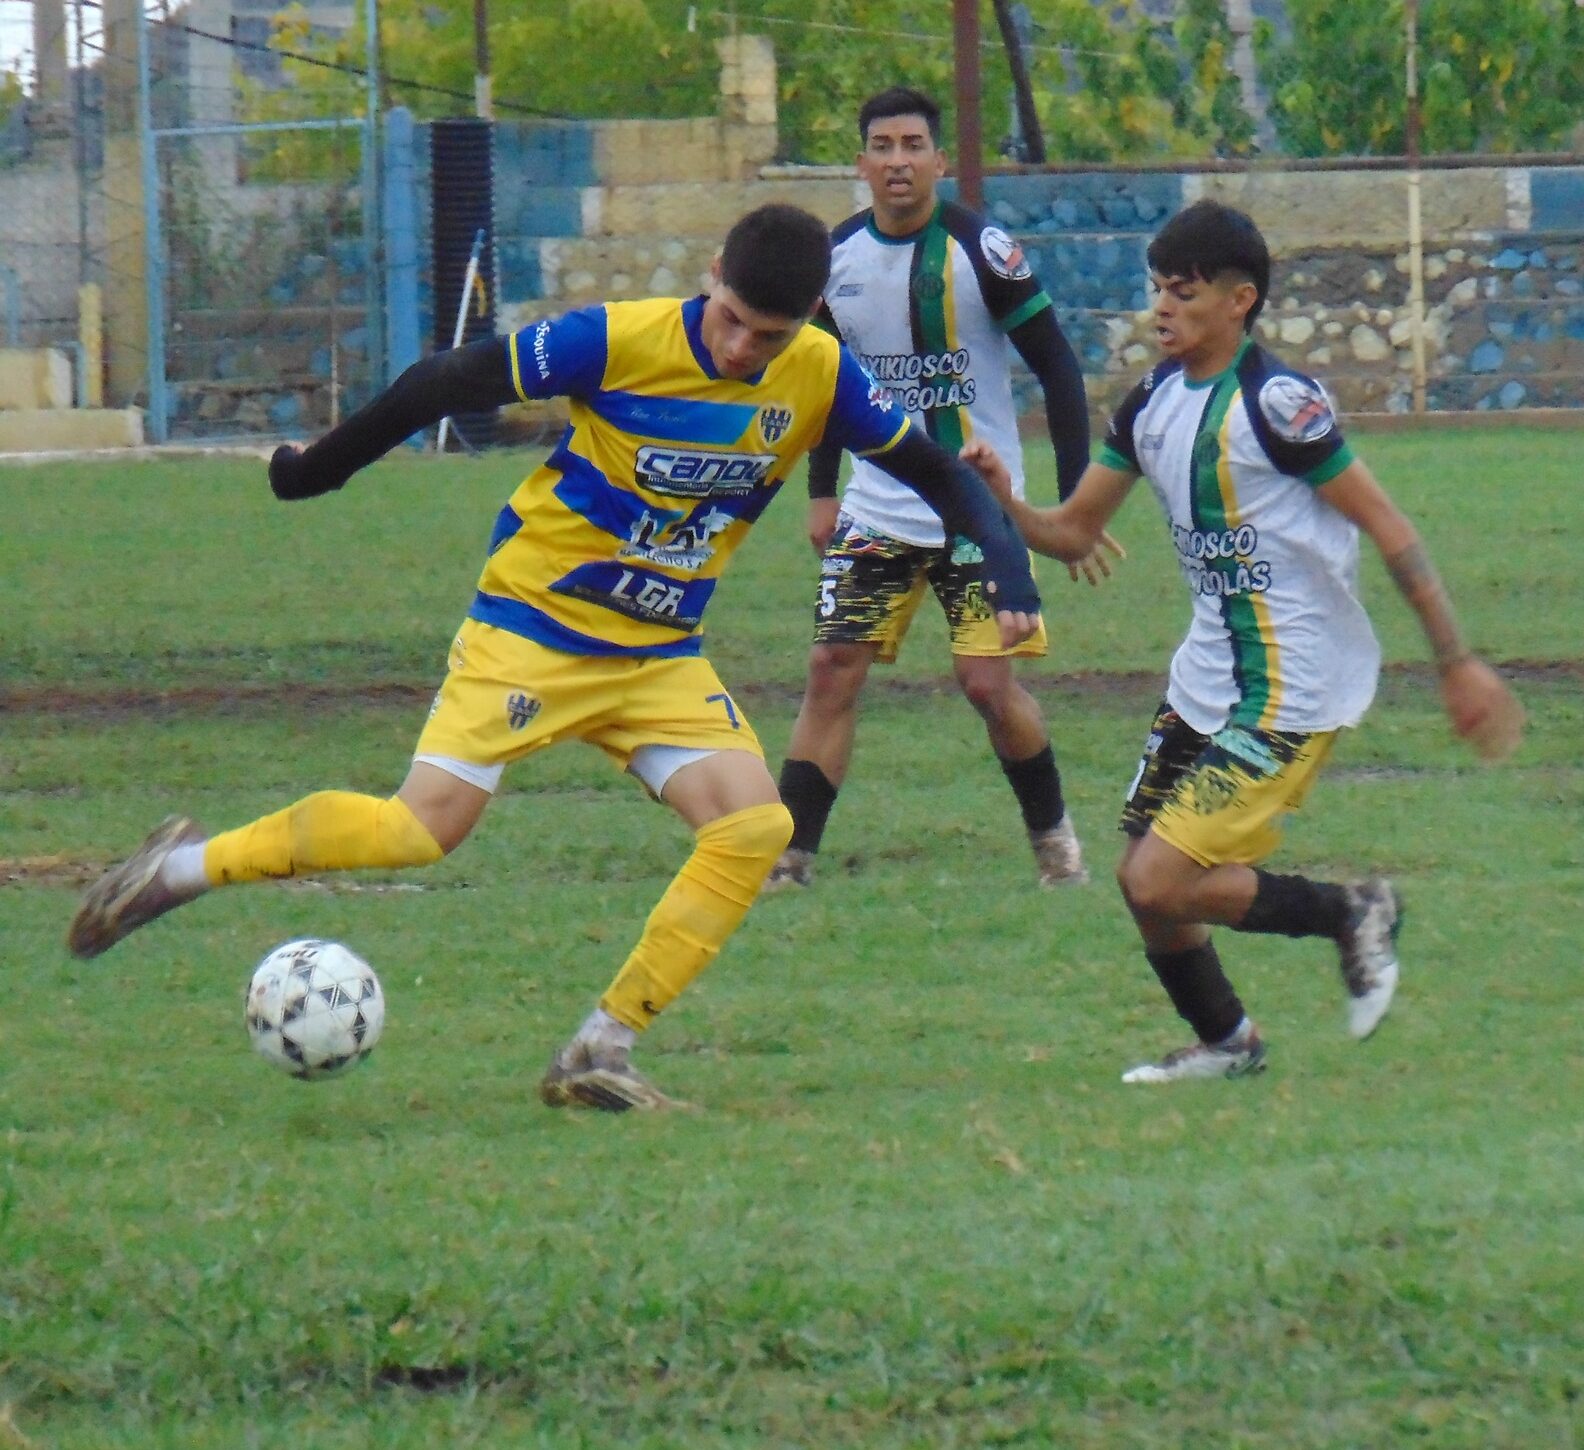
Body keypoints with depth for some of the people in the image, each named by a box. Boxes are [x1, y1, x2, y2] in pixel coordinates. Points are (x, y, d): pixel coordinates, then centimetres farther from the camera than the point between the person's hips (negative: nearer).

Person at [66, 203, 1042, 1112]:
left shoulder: (820, 377, -6)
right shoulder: (620, 341, -19)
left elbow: (933, 469, 6)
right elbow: (450, 385, -10)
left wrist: (1006, 566, -9)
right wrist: (318, 470, -3)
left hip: (662, 658, 5)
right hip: (532, 625, -5)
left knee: (757, 824, -17)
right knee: (423, 830, -17)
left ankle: (600, 1053, -10)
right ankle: (191, 864, 3)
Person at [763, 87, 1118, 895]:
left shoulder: (978, 249, -12)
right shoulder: (837, 257, 2)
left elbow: (1056, 367, -9)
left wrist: (1075, 499, -13)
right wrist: (821, 491, 13)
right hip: (876, 513, 4)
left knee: (988, 683, -9)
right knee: (831, 672, -5)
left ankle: (1052, 832, 15)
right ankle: (788, 856, 0)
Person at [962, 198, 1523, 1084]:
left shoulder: (1275, 403, -18)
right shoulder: (1154, 404, 6)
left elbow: (1388, 529, -15)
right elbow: (1073, 534, 12)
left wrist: (1458, 661, -15)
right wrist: (1004, 504, -10)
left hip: (1290, 692, -8)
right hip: (1209, 676, 8)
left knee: (1163, 880, -14)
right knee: (1143, 882, 11)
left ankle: (1355, 914, 5)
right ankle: (1226, 1043, 32)